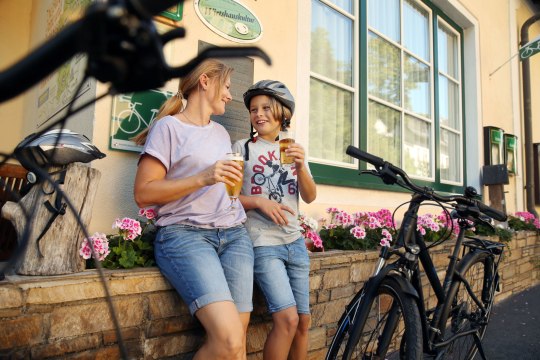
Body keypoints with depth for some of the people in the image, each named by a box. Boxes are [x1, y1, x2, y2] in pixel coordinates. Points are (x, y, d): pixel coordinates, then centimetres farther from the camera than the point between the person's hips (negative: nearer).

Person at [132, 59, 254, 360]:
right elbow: (144, 193, -7)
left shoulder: (221, 132, 22)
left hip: (234, 235, 6)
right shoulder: (169, 125, 2)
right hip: (185, 234, -6)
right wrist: (202, 179, -15)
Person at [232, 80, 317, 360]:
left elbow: (310, 197, 3)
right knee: (287, 318, -16)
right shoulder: (242, 148, 0)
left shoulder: (294, 150, 12)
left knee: (304, 321, 8)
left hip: (295, 242, 5)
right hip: (263, 244, -5)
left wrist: (300, 167, -14)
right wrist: (260, 202, -18)